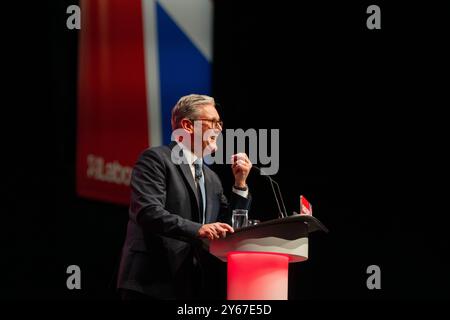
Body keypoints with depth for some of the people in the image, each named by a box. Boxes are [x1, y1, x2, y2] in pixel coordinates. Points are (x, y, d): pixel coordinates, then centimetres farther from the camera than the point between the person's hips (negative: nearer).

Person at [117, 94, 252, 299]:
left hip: (194, 286, 7)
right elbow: (148, 212, -17)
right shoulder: (155, 159, -2)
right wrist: (197, 230, -28)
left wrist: (240, 184, 9)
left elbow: (228, 229, 18)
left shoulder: (211, 179, 22)